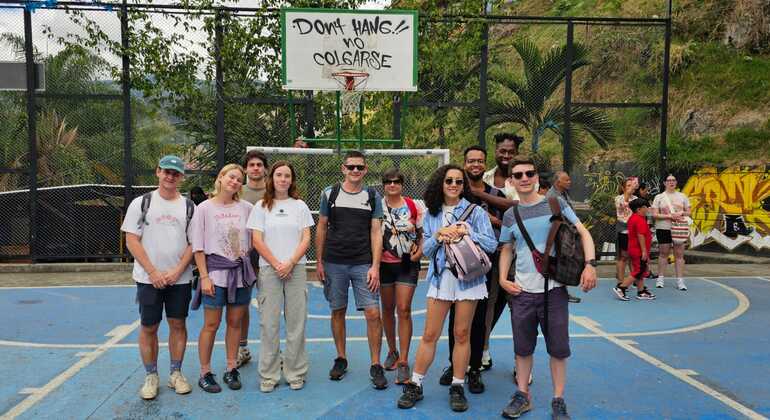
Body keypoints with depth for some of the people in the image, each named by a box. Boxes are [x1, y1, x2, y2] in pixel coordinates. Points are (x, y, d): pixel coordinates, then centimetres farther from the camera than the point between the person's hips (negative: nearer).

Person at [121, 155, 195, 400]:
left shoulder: (188, 206, 4)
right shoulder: (141, 203, 0)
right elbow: (132, 241, -5)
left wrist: (177, 271, -10)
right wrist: (153, 272, -12)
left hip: (180, 278, 2)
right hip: (149, 278, -1)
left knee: (178, 324, 7)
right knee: (148, 327, 4)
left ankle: (176, 373, 20)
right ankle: (151, 376, 18)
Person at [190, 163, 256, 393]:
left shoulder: (246, 207, 3)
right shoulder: (204, 208, -3)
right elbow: (198, 247, -4)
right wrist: (204, 276, -10)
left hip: (241, 271, 3)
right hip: (215, 272, -3)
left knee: (235, 323, 9)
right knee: (211, 324, 1)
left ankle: (231, 370, 22)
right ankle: (205, 374, 14)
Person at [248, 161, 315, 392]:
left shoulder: (300, 206, 9)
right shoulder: (261, 206, 6)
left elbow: (306, 239, 3)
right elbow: (257, 240, 0)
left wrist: (290, 263, -9)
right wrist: (276, 264, -9)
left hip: (296, 269, 1)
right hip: (269, 269, -1)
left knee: (296, 322, 2)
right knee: (269, 323, 0)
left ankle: (295, 373, 13)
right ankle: (268, 375, 10)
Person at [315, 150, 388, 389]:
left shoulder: (373, 197, 4)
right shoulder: (330, 194, 5)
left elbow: (376, 233, 1)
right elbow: (321, 229, 9)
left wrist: (375, 266, -7)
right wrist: (319, 262, 4)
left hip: (363, 264, -1)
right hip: (334, 263, 1)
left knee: (373, 313, -7)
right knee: (338, 312, 10)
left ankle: (375, 365, 6)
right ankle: (341, 359, 26)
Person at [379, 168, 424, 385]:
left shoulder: (414, 206, -1)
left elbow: (423, 233, 6)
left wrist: (419, 251, -9)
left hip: (407, 263, -2)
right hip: (384, 263, 2)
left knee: (404, 310, -8)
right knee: (387, 309, 13)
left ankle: (403, 362, -3)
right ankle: (392, 351, 33)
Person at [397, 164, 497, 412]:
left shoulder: (475, 212, 2)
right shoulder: (432, 214, 10)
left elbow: (491, 245, -4)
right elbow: (426, 250, 8)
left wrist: (466, 232, -15)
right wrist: (438, 235, -10)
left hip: (468, 279, -2)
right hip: (441, 278, 2)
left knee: (462, 334, 5)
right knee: (430, 335, 3)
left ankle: (457, 388, 18)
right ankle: (415, 385, 14)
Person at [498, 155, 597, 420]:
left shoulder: (555, 204, -1)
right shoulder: (510, 216, 7)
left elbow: (583, 233, 0)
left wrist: (590, 264, -14)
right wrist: (503, 279, 3)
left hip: (554, 288, -2)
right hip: (522, 290, 2)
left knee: (558, 348, 6)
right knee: (522, 347, 10)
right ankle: (523, 396, 26)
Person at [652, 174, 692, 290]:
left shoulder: (682, 196, 9)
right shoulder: (659, 197, 2)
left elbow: (688, 213, 10)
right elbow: (654, 215, -5)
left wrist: (681, 213, -11)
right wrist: (669, 216, -16)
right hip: (663, 229, -2)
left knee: (679, 254, 1)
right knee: (663, 253, 5)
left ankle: (680, 280, 5)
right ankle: (661, 279, 15)